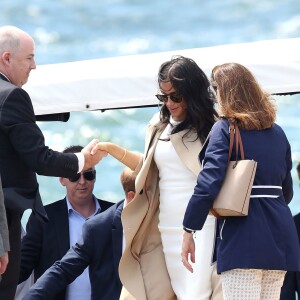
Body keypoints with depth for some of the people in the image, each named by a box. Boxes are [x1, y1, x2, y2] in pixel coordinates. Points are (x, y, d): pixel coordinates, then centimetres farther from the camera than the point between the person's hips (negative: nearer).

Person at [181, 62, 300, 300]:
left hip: (242, 237, -6)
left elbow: (208, 184, -14)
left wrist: (188, 232, -10)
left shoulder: (224, 129, -4)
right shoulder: (277, 133, 14)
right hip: (279, 235, 6)